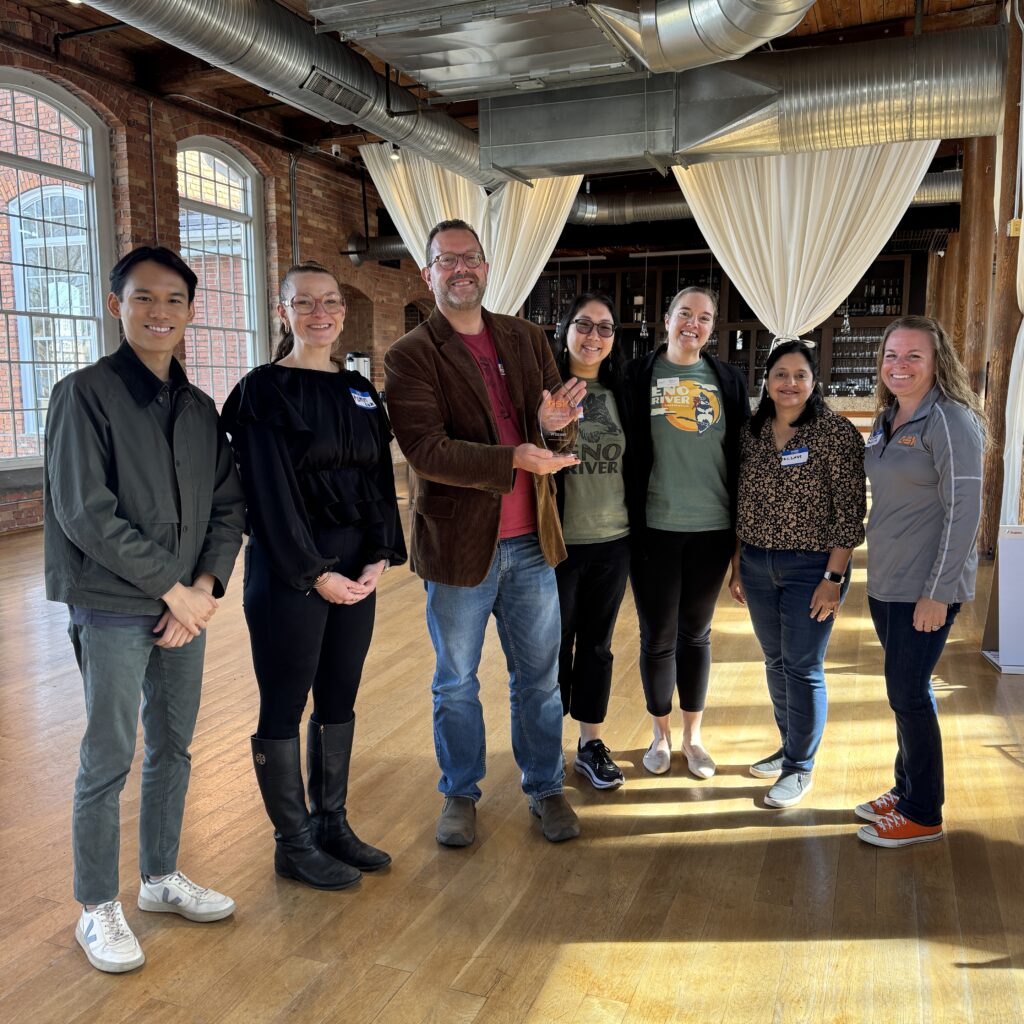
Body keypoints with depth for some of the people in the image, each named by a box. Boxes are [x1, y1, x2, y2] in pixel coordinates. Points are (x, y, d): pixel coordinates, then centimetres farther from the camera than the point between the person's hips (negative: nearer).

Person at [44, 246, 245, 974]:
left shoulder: (200, 408, 9)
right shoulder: (86, 394, -7)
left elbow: (227, 506, 9)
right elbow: (85, 512, -14)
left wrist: (207, 584, -7)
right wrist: (171, 587, -13)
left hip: (188, 605, 5)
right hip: (113, 609, -5)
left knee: (174, 748, 15)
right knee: (109, 760, 3)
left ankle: (162, 877, 33)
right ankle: (98, 909, 20)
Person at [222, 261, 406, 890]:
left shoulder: (360, 391, 11)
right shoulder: (264, 391, -7)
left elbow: (379, 479, 9)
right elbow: (270, 494, -13)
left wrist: (379, 557, -3)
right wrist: (314, 574, -15)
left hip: (356, 569, 6)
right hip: (288, 571, -6)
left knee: (339, 700, 14)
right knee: (285, 706, 4)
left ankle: (332, 824, 28)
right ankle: (294, 844, 18)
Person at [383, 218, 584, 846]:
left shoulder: (527, 340, 8)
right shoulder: (410, 356, -6)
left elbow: (560, 438, 7)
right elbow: (425, 451, -19)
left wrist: (558, 424, -18)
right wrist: (515, 458, -30)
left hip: (531, 540, 4)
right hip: (458, 542, -3)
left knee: (539, 676, 15)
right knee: (457, 682, 13)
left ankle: (546, 787, 33)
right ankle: (460, 795, 33)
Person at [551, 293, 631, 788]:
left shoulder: (619, 394, 8)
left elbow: (632, 465, 13)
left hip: (612, 543, 4)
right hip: (558, 542, -4)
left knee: (597, 644, 14)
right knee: (555, 645, 8)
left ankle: (590, 744, 29)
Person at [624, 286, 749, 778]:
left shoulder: (729, 380, 6)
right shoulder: (638, 375, -1)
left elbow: (742, 452, 8)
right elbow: (627, 448, -3)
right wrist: (629, 520, -7)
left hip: (711, 529, 2)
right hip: (655, 528, -2)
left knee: (696, 633, 14)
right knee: (657, 636, 8)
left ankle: (692, 736, 29)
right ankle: (660, 734, 27)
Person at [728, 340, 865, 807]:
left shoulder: (837, 432, -10)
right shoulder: (751, 433, 5)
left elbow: (849, 511, -12)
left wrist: (833, 578, -16)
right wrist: (737, 567, 11)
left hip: (811, 568, -5)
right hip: (757, 564, 5)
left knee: (803, 668, 1)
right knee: (775, 662, 16)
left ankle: (800, 768, 18)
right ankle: (789, 747, 34)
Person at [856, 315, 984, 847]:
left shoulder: (949, 419, -14)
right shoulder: (887, 419, 11)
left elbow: (964, 510, -18)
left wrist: (938, 592, -20)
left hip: (927, 586, -8)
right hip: (886, 580, 8)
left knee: (907, 690, -1)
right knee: (906, 688, 16)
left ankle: (922, 814, 14)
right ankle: (906, 789, 30)